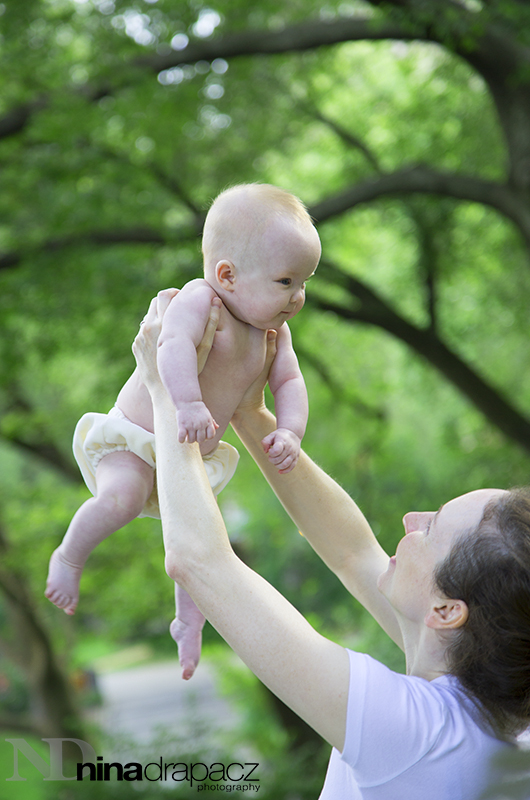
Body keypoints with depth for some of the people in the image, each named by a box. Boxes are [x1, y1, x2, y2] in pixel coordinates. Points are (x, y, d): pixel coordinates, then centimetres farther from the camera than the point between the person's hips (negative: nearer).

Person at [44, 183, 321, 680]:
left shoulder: (274, 331, 0)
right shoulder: (199, 299, -26)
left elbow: (289, 382, 1)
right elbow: (174, 346, -43)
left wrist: (288, 433, -18)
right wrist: (188, 403, -58)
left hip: (194, 454, 7)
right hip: (133, 434, -7)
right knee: (122, 497, -31)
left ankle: (188, 621, 27)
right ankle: (68, 557, -3)